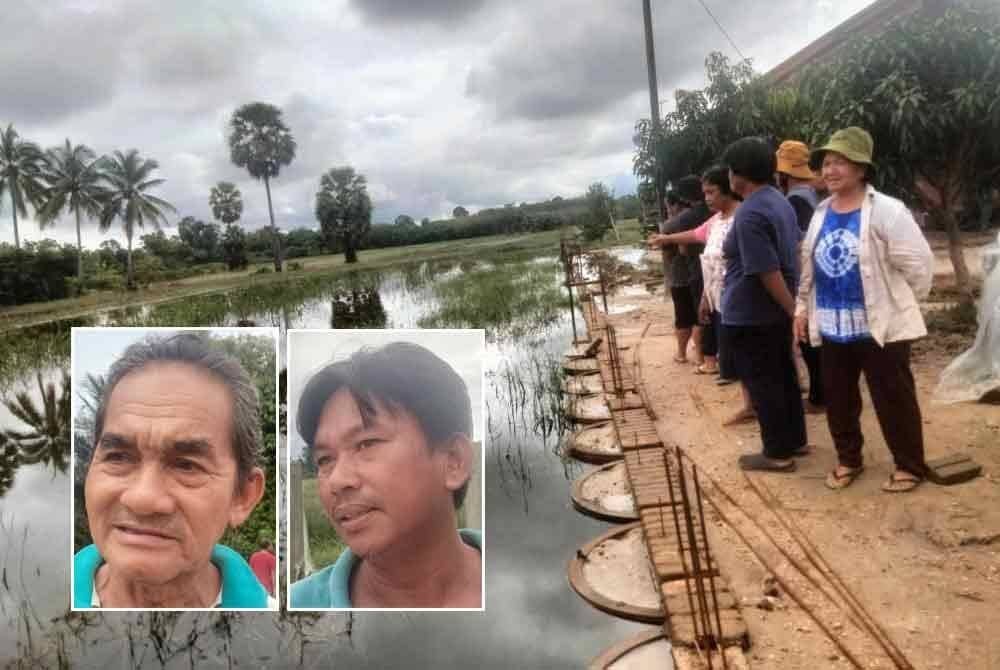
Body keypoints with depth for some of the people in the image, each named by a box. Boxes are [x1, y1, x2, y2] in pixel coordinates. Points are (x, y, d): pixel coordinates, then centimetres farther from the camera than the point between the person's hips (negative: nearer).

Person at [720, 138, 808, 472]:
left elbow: (768, 272, -25)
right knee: (784, 377, 18)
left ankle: (777, 453, 13)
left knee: (762, 384, 2)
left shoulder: (749, 214, -23)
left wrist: (793, 310, -18)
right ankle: (795, 440, 29)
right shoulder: (779, 200, 8)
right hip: (776, 312, 9)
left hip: (749, 316, -9)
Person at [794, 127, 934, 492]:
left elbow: (918, 263, -10)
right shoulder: (821, 213, 7)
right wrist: (802, 307, 13)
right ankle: (848, 459, 32)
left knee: (893, 400, 5)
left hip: (880, 327, -6)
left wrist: (896, 307, -3)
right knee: (838, 399, 14)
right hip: (832, 328, 6)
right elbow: (808, 264, 15)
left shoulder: (887, 211, -13)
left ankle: (909, 466, 23)